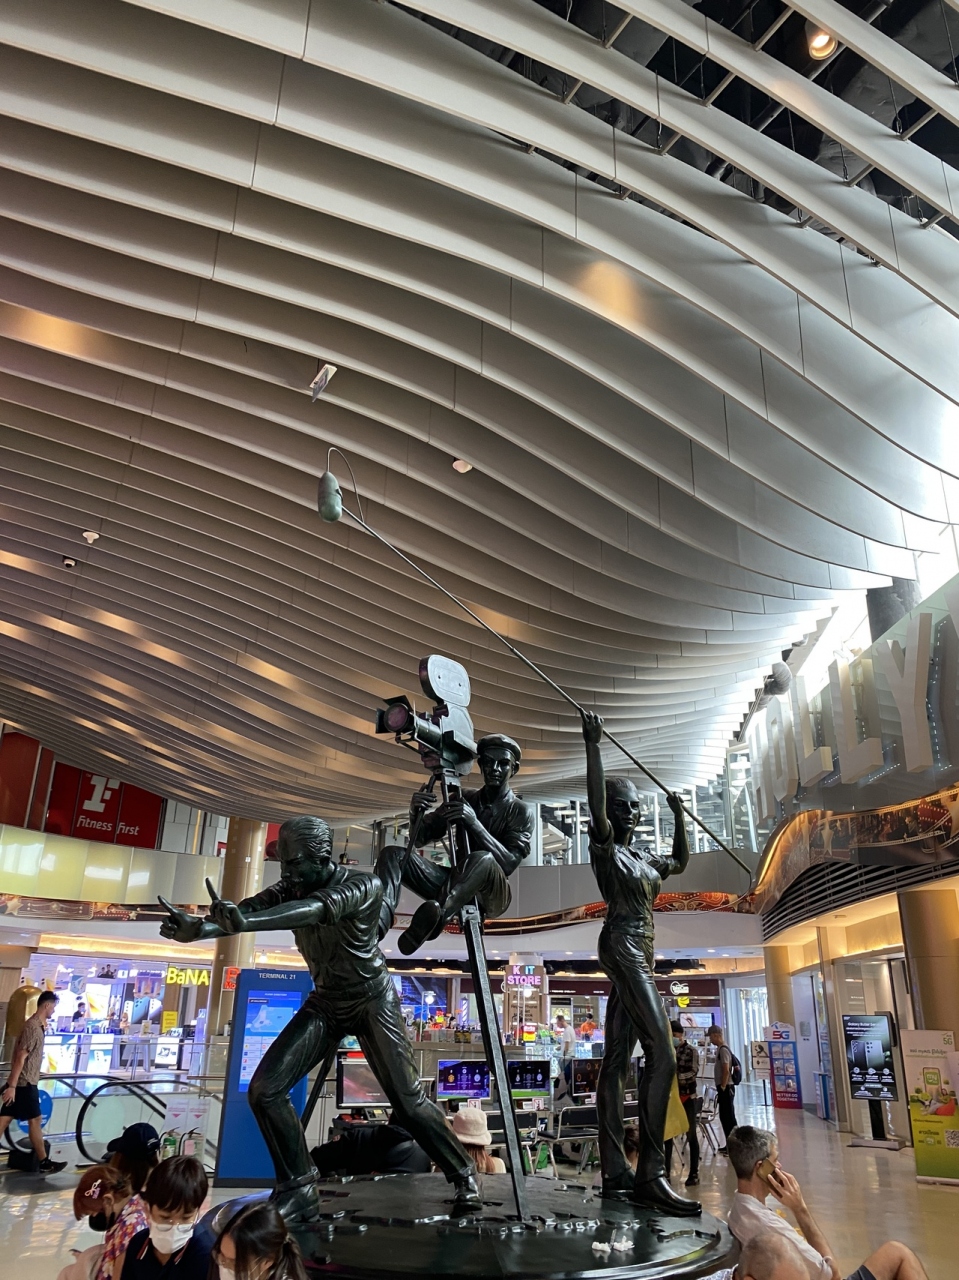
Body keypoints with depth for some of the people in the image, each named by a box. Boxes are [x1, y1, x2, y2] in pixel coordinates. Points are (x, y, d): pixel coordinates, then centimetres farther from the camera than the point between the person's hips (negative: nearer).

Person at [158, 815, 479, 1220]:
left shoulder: (364, 885, -27)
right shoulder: (292, 889, -11)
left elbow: (316, 909, -46)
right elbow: (249, 908, -29)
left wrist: (244, 923, -60)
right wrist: (200, 927, -52)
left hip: (372, 999, -5)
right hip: (325, 1002, 5)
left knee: (407, 1100, -6)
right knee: (265, 1089, -8)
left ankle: (463, 1175, 19)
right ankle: (299, 1189, 8)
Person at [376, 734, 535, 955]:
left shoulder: (521, 812, -1)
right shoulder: (464, 800, 11)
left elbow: (508, 863, -16)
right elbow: (419, 840, 9)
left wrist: (474, 823, -27)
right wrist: (416, 813, -14)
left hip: (490, 895, -5)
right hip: (454, 885, 5)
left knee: (483, 859, -39)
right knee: (393, 854, -15)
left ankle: (438, 913, -61)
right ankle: (380, 921, -41)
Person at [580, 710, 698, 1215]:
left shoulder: (643, 859, 20)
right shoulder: (604, 848, -2)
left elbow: (681, 862, 37)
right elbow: (596, 803, -20)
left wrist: (678, 815, 31)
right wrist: (593, 746, -24)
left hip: (638, 956, 9)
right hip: (622, 947, -9)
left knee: (617, 1060, 5)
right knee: (662, 1055, -19)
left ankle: (614, 1171, 7)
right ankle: (651, 1173, -21)